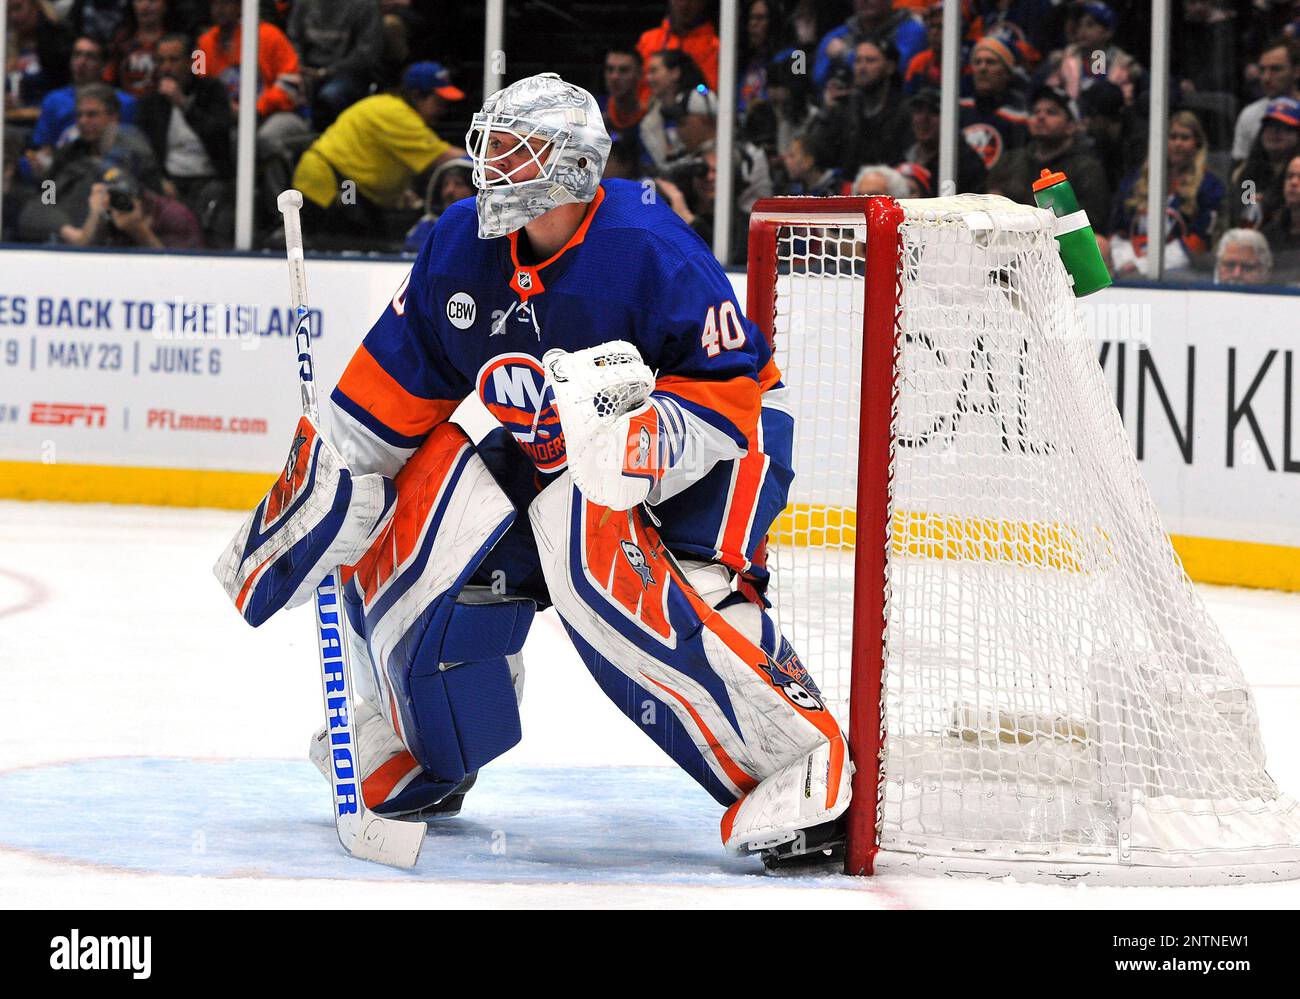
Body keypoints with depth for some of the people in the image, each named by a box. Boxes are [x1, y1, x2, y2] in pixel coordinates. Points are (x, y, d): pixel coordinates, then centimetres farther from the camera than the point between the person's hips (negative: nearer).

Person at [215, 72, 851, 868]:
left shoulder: (648, 250, -25)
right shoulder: (463, 243, -6)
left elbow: (730, 394, -22)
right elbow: (395, 382, 4)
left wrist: (634, 423, -39)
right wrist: (318, 489, 2)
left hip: (705, 444, -6)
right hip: (540, 445, 6)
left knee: (592, 543, -34)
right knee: (427, 511, -15)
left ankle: (802, 759, -33)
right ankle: (429, 745, 13)